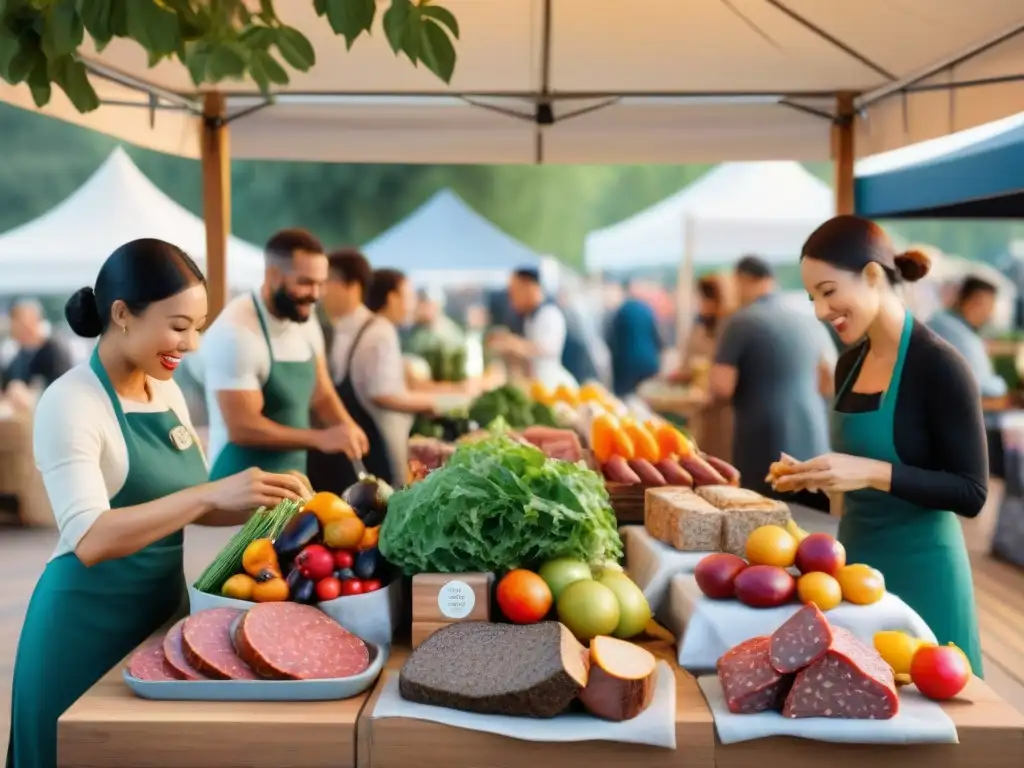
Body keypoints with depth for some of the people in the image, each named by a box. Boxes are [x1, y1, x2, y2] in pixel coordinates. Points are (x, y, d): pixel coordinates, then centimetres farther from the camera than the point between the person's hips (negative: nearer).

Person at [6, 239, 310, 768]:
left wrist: (263, 504, -5)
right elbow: (89, 540, -29)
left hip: (161, 610, 8)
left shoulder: (168, 393, 5)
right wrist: (211, 493, -37)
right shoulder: (71, 402, -17)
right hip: (89, 625, -7)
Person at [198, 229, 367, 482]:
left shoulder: (307, 326, 4)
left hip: (293, 481, 8)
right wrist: (320, 438, -27)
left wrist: (348, 431, -9)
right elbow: (242, 428, -24)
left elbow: (322, 396, 11)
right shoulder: (236, 332, -21)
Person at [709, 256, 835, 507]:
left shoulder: (741, 322, -7)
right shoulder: (811, 323, 9)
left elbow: (720, 388, -12)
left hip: (765, 455, -5)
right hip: (812, 450, 5)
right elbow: (830, 383, 16)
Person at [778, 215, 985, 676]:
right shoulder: (849, 363, 6)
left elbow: (971, 493, -17)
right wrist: (815, 476, 0)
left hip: (919, 569, -7)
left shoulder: (938, 366, -16)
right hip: (856, 557, 7)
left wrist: (874, 474, -27)